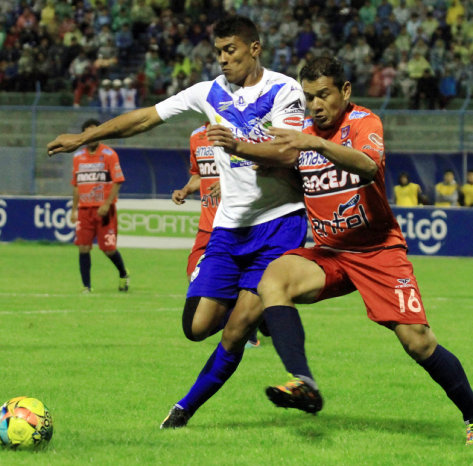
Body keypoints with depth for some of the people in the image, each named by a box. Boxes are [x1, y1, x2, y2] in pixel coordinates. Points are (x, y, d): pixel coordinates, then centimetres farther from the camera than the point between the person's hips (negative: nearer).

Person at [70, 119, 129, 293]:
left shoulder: (109, 154, -3)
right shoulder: (78, 156, 11)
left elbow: (117, 182, -6)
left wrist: (107, 204, -17)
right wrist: (74, 210, 13)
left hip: (103, 209, -4)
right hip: (84, 210, 4)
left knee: (109, 248, -3)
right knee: (83, 247, -5)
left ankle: (123, 275, 25)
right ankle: (86, 287, 1)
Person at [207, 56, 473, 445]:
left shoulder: (364, 122, -11)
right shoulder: (306, 131, 8)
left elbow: (369, 165, -31)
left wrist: (317, 144, -46)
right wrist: (238, 148, -26)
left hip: (379, 249, -4)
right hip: (329, 253, 5)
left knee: (418, 341, -13)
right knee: (273, 281, -25)